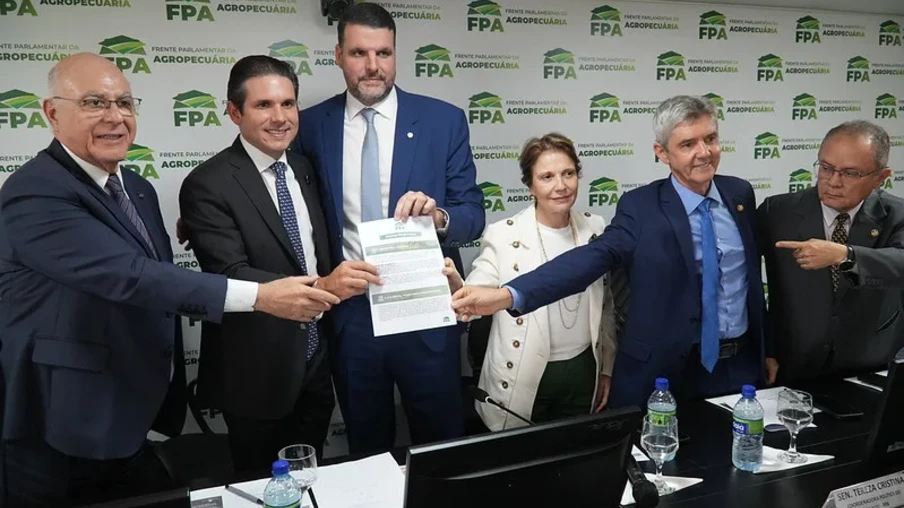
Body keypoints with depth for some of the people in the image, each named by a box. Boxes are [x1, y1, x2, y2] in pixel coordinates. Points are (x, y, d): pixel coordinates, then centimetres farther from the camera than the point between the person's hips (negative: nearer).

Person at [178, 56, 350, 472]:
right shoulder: (208, 185, -16)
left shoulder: (305, 169, 6)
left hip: (316, 362, 6)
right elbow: (231, 276, -26)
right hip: (258, 373, -5)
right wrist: (321, 287, -36)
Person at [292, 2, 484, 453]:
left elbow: (472, 216, -4)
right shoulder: (311, 126, 1)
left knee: (442, 447, 14)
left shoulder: (443, 120, -3)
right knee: (365, 451, 19)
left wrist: (438, 217, -24)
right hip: (348, 313, 1)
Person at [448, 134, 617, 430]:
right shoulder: (503, 235, -12)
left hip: (583, 373, 3)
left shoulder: (596, 229, 0)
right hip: (523, 381, -3)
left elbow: (608, 306, 9)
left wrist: (607, 369, 12)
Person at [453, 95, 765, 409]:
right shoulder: (641, 207, -11)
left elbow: (754, 273, 12)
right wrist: (508, 295, -39)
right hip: (665, 373, -4)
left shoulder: (740, 193, 3)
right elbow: (594, 256, -24)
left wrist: (767, 351, 18)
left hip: (741, 367, 4)